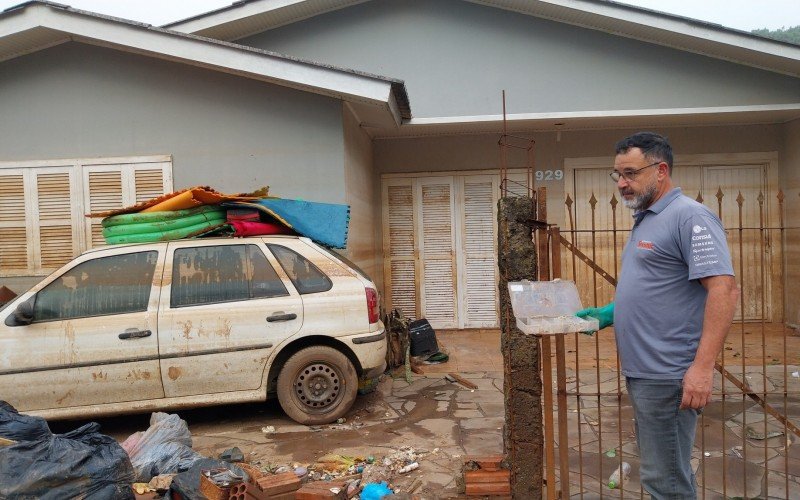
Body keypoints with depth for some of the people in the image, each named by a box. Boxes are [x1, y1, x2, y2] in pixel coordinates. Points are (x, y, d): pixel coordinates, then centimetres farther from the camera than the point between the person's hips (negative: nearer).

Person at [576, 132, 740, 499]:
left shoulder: (689, 216, -13)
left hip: (666, 375, -9)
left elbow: (724, 289, -21)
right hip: (642, 371, 9)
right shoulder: (645, 220, 15)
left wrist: (703, 366, -27)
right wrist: (610, 313, 11)